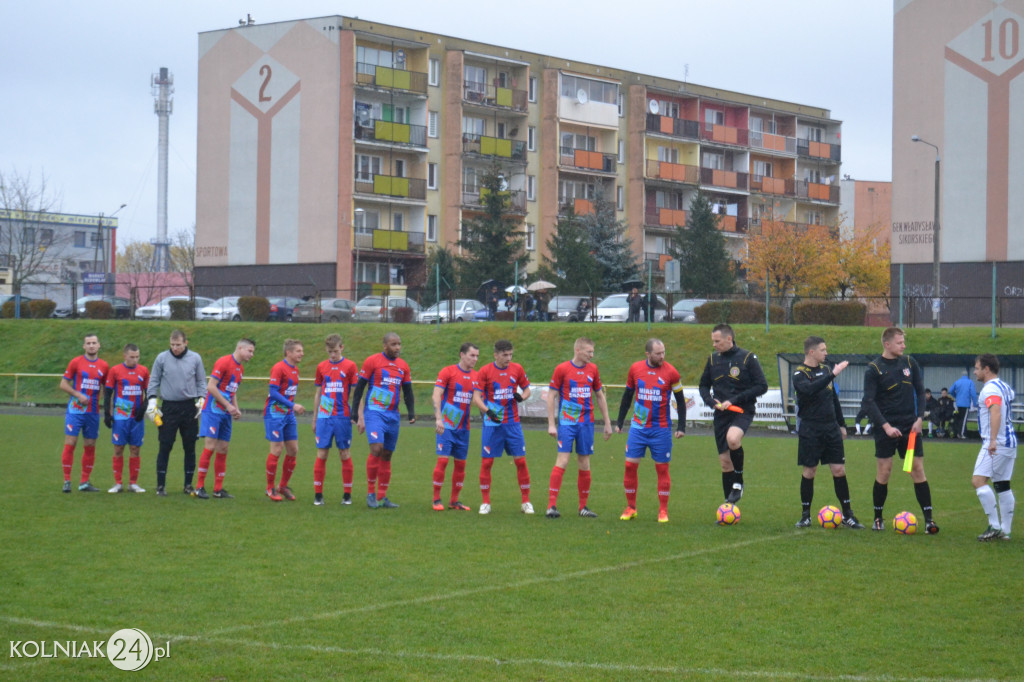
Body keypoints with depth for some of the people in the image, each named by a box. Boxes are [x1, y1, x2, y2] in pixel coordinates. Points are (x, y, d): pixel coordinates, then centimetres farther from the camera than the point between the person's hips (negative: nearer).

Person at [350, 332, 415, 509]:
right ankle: (371, 493, -10)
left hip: (393, 415, 5)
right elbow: (359, 389, -2)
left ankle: (382, 498, 12)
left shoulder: (403, 366, 12)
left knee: (387, 455, 6)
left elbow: (408, 392, 17)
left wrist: (411, 413, 2)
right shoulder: (372, 361, -3)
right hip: (374, 412, -5)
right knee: (376, 448, -20)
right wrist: (356, 415, -6)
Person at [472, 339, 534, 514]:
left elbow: (527, 389, 14)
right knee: (486, 462, -2)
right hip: (492, 423, -2)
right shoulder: (484, 371, -4)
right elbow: (476, 397, -7)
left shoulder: (517, 369, 3)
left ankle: (526, 502, 9)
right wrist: (487, 411, -24)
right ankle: (485, 502, 9)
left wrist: (522, 396, -10)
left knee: (520, 460, -2)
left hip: (512, 423, 2)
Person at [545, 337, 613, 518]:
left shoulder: (592, 369, 8)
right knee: (563, 461, -11)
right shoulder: (562, 369, -4)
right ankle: (552, 505, -10)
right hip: (566, 422, -4)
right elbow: (551, 396, -2)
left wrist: (607, 423, 15)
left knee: (584, 464, 6)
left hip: (586, 422, 4)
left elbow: (600, 396, 17)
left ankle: (583, 507, 14)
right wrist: (551, 424, -6)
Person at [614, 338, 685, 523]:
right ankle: (631, 508, 11)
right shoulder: (635, 369, 0)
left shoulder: (670, 372, -6)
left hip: (661, 430, -2)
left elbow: (680, 400, 2)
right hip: (638, 426, 2)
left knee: (662, 468, 2)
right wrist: (619, 421, 11)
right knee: (630, 465, -1)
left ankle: (663, 511, 10)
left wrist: (681, 426, -3)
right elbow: (627, 396, 11)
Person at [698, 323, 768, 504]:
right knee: (725, 461, 4)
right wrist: (711, 401, -4)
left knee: (733, 439, -34)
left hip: (742, 411, -5)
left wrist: (734, 400, -15)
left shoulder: (747, 358, -5)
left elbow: (762, 386, -9)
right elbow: (704, 386, 18)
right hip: (721, 415, 5)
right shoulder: (713, 360, 8)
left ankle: (738, 482, -12)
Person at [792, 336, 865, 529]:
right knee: (809, 471, 0)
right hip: (810, 431, -5)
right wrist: (833, 374, -33)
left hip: (831, 428, 5)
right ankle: (805, 515, 12)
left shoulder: (826, 369, 12)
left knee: (839, 470, 1)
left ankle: (847, 515, 7)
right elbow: (810, 389, -31)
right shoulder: (799, 374, -9)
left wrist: (841, 424, 21)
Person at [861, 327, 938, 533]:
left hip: (910, 426, 3)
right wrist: (886, 426, -18)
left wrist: (919, 418, -1)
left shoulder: (910, 363, 6)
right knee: (883, 471, -1)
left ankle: (928, 518, -2)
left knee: (918, 469, -2)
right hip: (886, 429, -3)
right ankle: (878, 518, 14)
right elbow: (869, 401, -9)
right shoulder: (874, 369, -6)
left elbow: (920, 392, 12)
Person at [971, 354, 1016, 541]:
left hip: (996, 445, -10)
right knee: (1002, 485, 11)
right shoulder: (1005, 387, 17)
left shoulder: (991, 389, -14)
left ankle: (994, 526, -18)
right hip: (1009, 442, 10)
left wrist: (993, 440, -36)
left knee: (978, 480, -15)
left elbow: (996, 412, -29)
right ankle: (1005, 530, 12)